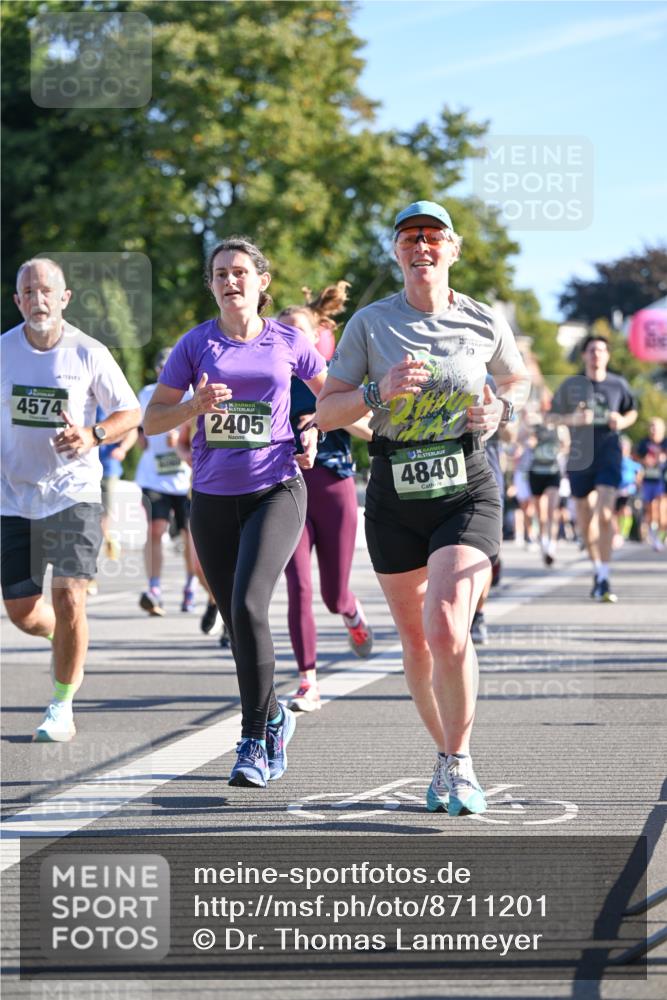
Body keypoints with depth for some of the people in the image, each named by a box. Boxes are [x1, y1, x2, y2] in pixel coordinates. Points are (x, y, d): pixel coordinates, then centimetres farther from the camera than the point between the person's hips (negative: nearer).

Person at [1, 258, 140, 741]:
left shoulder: (89, 353, -6)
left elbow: (131, 412, 1)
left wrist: (93, 435, -17)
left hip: (74, 495, -3)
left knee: (68, 600, -13)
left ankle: (62, 705, 3)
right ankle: (69, 649, 38)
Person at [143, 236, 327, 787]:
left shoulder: (289, 342, 3)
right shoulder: (196, 344, 4)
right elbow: (152, 420, 4)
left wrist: (314, 430, 1)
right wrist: (196, 405, -14)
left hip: (276, 490, -3)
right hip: (214, 498, 3)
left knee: (248, 605, -22)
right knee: (238, 621, 9)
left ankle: (254, 740, -15)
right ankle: (274, 719, 33)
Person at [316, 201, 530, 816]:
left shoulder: (485, 323, 3)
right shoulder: (370, 324, 1)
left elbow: (518, 380, 21)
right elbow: (325, 411, -1)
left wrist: (501, 409, 0)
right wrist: (379, 393, -18)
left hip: (467, 491, -2)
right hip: (396, 495, 2)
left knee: (447, 629, -20)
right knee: (416, 641, 9)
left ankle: (458, 763, -4)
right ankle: (445, 756, 30)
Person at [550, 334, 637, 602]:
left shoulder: (618, 384, 4)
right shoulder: (570, 385, 4)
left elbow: (632, 411, 19)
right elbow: (553, 417, 8)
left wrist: (623, 422, -3)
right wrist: (573, 419, -12)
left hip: (609, 452, -2)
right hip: (580, 456, 2)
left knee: (605, 514, -18)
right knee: (585, 521, 9)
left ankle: (604, 579, -17)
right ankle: (597, 567, 31)